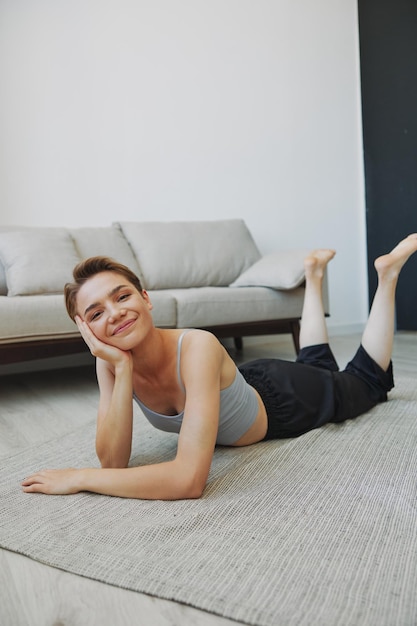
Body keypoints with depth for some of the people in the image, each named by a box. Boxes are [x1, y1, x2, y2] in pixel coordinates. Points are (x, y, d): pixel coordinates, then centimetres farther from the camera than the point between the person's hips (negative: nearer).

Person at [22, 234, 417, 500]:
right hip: (249, 384, 5)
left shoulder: (197, 348, -44)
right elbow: (113, 462, -29)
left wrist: (79, 478, -42)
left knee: (367, 379, 25)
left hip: (284, 396, -5)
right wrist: (122, 369, -40)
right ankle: (313, 275, 50)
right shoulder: (110, 362, -25)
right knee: (317, 364, 36)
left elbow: (190, 479, -50)